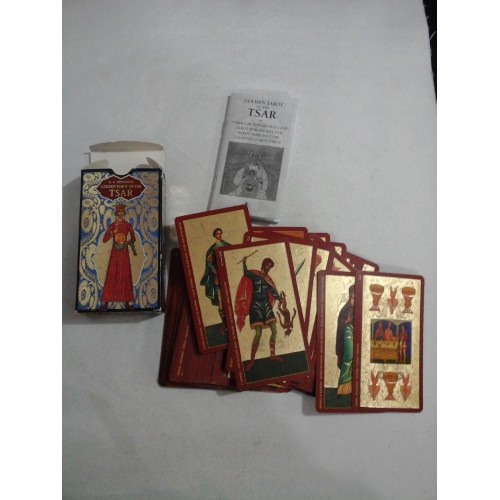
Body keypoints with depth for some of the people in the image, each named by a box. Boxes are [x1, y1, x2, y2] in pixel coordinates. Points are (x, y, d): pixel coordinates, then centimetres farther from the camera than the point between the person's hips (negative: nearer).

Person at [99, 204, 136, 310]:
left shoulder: (127, 225, 4)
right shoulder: (112, 225, 3)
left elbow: (133, 238, 9)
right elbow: (104, 239, -2)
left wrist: (128, 242, -9)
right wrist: (112, 233, -17)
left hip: (124, 253, 0)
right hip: (114, 253, 0)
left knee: (125, 276, 2)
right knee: (111, 276, -4)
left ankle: (127, 302, 6)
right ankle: (106, 302, -4)